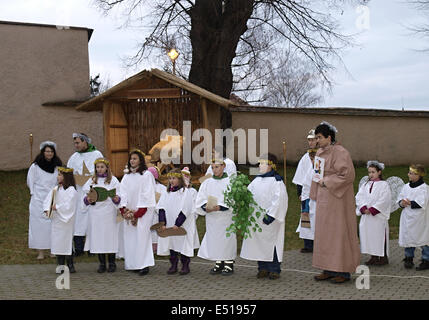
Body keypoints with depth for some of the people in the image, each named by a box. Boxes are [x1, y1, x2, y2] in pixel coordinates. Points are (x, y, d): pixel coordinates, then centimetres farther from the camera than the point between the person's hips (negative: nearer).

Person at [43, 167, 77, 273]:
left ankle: (70, 265, 4)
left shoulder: (71, 190, -10)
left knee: (67, 241, -3)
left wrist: (57, 207, -14)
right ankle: (60, 265, 14)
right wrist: (47, 209, -9)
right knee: (57, 241, 7)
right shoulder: (55, 189, 11)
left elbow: (68, 206, -17)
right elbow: (47, 200, 7)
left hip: (66, 221, -6)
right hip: (56, 220, 6)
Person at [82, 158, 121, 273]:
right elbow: (86, 199, 12)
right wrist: (88, 200, -10)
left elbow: (118, 198, 0)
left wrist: (116, 198, -22)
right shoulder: (92, 181, 13)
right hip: (95, 213, 3)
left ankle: (111, 263, 7)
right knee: (98, 237, 2)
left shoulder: (113, 180, 5)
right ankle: (102, 264, 10)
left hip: (109, 213, -2)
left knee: (110, 236, -2)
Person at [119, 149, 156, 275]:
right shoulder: (126, 177, 17)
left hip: (143, 211, -6)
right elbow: (123, 194, 9)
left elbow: (147, 194, -8)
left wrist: (138, 212, -13)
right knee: (129, 237, 1)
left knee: (142, 236, -10)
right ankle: (132, 264, 6)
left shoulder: (147, 175, -1)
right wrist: (124, 209, -6)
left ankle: (144, 265, -10)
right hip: (129, 211, 6)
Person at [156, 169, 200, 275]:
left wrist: (177, 224, -18)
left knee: (183, 244, 0)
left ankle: (185, 266, 11)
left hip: (183, 225, -5)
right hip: (169, 226, 5)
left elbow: (185, 210, -12)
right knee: (171, 243, 7)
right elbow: (161, 208, 3)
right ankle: (173, 265, 17)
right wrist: (162, 223, -9)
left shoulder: (185, 192, -6)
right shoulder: (167, 193, 10)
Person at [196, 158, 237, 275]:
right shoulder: (207, 183, 10)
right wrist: (206, 207, -16)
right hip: (211, 218, 4)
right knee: (214, 240, 6)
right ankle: (219, 265, 16)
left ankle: (229, 265, 7)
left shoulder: (230, 182, -1)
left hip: (226, 217, -4)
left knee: (227, 240, -2)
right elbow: (200, 199, 5)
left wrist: (219, 207, -22)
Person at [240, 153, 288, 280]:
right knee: (259, 242, 8)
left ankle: (274, 269, 7)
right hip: (257, 218, 7)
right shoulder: (257, 180, 13)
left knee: (271, 242, -2)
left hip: (270, 219, -7)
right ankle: (263, 268, 18)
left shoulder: (276, 180, -8)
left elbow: (279, 198, -15)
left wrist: (270, 215, -19)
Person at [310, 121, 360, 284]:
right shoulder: (320, 152, 12)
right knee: (324, 233, 9)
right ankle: (329, 269, 16)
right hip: (324, 199, 9)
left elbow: (348, 174, -22)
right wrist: (316, 194, 14)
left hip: (337, 199, -9)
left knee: (338, 232, -4)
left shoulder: (340, 153, -14)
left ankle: (344, 271, 4)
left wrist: (327, 182, -18)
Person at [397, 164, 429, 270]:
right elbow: (400, 198, 9)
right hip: (407, 217, 6)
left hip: (419, 219, -6)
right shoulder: (406, 187, 9)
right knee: (407, 238, 8)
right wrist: (401, 203, -12)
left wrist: (409, 203, -18)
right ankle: (409, 258, 19)